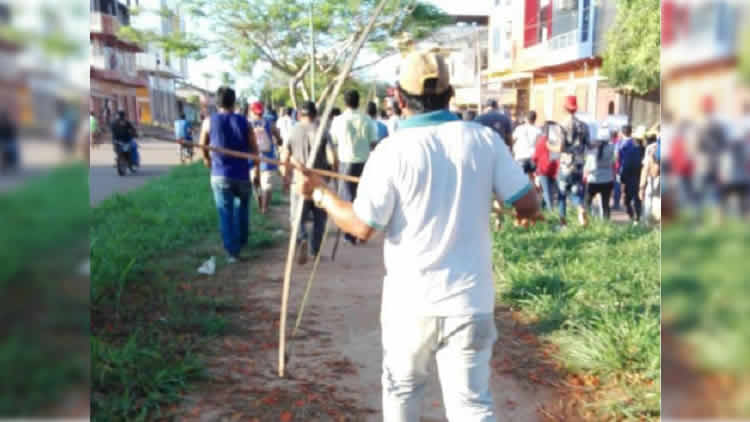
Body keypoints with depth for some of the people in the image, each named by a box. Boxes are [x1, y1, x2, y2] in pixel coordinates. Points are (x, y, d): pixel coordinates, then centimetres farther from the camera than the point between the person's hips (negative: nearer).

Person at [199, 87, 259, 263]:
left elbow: (202, 145, 12)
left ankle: (232, 251, 2)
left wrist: (207, 159, 33)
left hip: (220, 175, -1)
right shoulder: (244, 122, -2)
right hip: (242, 174, 1)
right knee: (242, 206, 24)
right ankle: (242, 240, 30)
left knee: (225, 213, 4)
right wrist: (257, 168, 15)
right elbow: (254, 149, -1)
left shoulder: (209, 121, -1)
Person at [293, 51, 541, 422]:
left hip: (410, 299, -1)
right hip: (470, 299, 2)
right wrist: (525, 214, 22)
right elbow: (528, 203, -2)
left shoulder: (392, 150, -12)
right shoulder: (485, 140, -5)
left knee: (401, 390, 22)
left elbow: (362, 226, -11)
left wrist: (319, 193, 3)